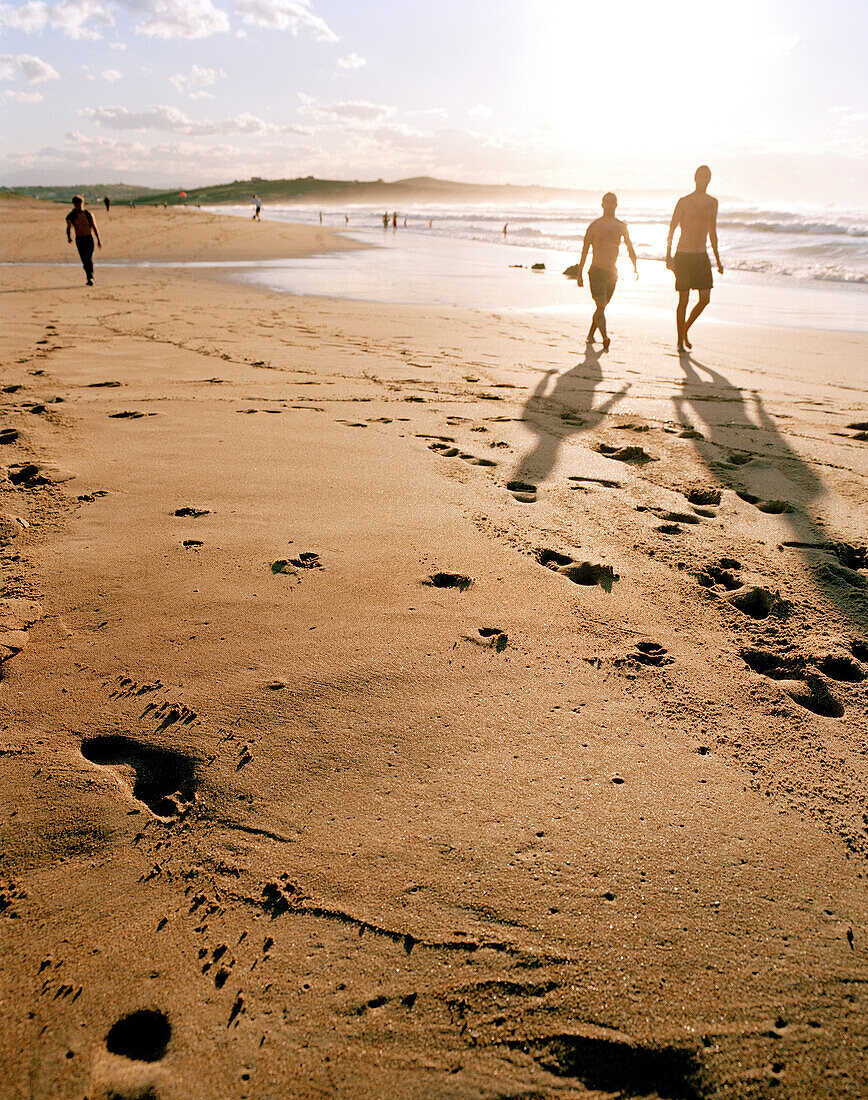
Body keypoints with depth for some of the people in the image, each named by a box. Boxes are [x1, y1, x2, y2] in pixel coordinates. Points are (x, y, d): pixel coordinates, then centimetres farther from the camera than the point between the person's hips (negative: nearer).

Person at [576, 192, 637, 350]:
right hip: (596, 271, -5)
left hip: (612, 273, 5)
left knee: (602, 307, 12)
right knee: (600, 306, -18)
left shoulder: (621, 227, 11)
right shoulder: (594, 226, -1)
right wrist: (579, 273, -3)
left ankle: (590, 335, 26)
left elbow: (630, 248, 15)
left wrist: (635, 267, 0)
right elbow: (585, 250, 0)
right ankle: (605, 337, -28)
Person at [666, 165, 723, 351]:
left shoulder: (713, 203, 10)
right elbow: (671, 230, -6)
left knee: (705, 299, -1)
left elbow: (712, 232, 18)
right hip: (683, 256, -5)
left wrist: (717, 259, 17)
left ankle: (685, 329, 20)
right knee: (683, 300, -4)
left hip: (702, 256, 5)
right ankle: (680, 341, 7)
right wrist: (668, 256, -15)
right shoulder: (684, 202, -6)